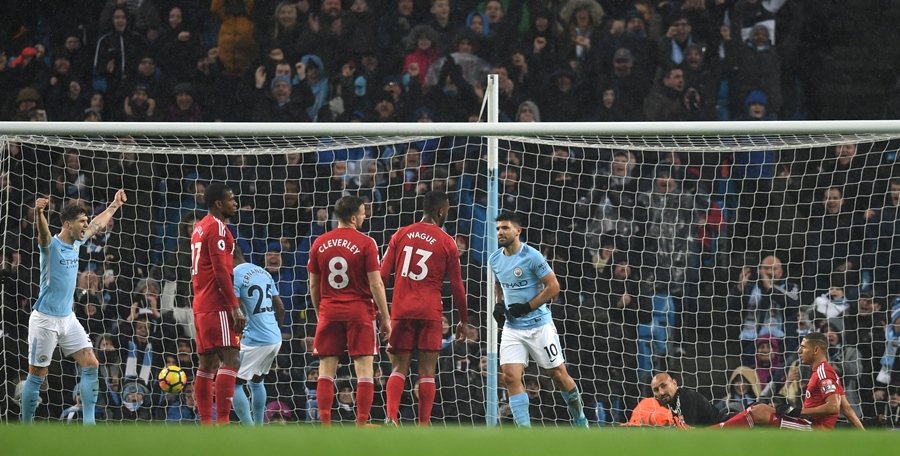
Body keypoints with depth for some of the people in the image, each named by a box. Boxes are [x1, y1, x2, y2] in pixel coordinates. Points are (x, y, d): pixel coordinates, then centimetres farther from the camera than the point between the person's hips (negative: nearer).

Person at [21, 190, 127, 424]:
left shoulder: (76, 243, 7)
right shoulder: (51, 245, -14)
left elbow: (98, 224, 26)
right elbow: (42, 231, -38)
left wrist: (115, 205, 35)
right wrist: (39, 213, -59)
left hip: (68, 318, 7)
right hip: (45, 319, -7)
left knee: (91, 365, -1)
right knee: (37, 376, -2)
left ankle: (88, 422, 2)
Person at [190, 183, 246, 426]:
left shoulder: (200, 227, 19)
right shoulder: (217, 227, -10)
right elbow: (221, 270, -17)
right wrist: (235, 307, -18)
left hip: (201, 305, 10)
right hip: (217, 307, -10)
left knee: (208, 364, 9)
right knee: (231, 359, -14)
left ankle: (205, 424, 7)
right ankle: (223, 421, -22)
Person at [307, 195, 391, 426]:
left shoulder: (320, 243, 5)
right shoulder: (365, 243, -8)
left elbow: (313, 285, 9)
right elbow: (376, 284, -9)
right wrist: (385, 318, -2)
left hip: (329, 312, 3)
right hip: (359, 312, -3)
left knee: (326, 369, 5)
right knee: (364, 369, 0)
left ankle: (325, 426, -1)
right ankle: (362, 426, -4)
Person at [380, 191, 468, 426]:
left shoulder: (401, 235, 7)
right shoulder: (447, 243, 0)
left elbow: (382, 275, 5)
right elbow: (457, 285, 3)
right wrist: (463, 320, 13)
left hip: (401, 311, 2)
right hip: (430, 313, -2)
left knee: (399, 369, 6)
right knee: (427, 372, 2)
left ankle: (391, 416, -15)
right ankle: (423, 426, -4)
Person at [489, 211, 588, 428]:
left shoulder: (532, 256, -14)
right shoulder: (495, 259, 4)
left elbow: (553, 286, -13)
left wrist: (527, 307, -17)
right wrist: (500, 304, 5)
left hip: (539, 325, -5)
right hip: (512, 327, 5)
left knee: (558, 375, 5)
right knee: (510, 376, -11)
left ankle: (580, 420, 27)